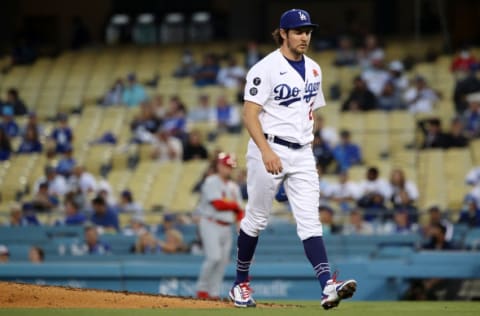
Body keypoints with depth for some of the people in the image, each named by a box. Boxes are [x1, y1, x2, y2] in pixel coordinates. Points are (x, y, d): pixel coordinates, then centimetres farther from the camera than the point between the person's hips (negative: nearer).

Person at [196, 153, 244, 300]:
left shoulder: (234, 187, 16)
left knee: (223, 260, 4)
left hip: (226, 227, 7)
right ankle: (202, 289, -5)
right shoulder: (211, 182, -7)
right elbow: (218, 204, -18)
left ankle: (214, 293, 9)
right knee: (214, 257, -18)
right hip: (211, 225, -7)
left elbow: (239, 210, 13)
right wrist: (235, 204, -2)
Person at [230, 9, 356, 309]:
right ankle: (241, 284, 22)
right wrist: (266, 151, -26)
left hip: (302, 154, 5)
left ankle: (328, 286, -20)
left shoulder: (314, 70, 12)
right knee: (257, 219, 5)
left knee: (310, 219, -7)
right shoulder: (266, 68, -9)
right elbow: (250, 114, -15)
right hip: (269, 150, -5)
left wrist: (309, 155, 15)